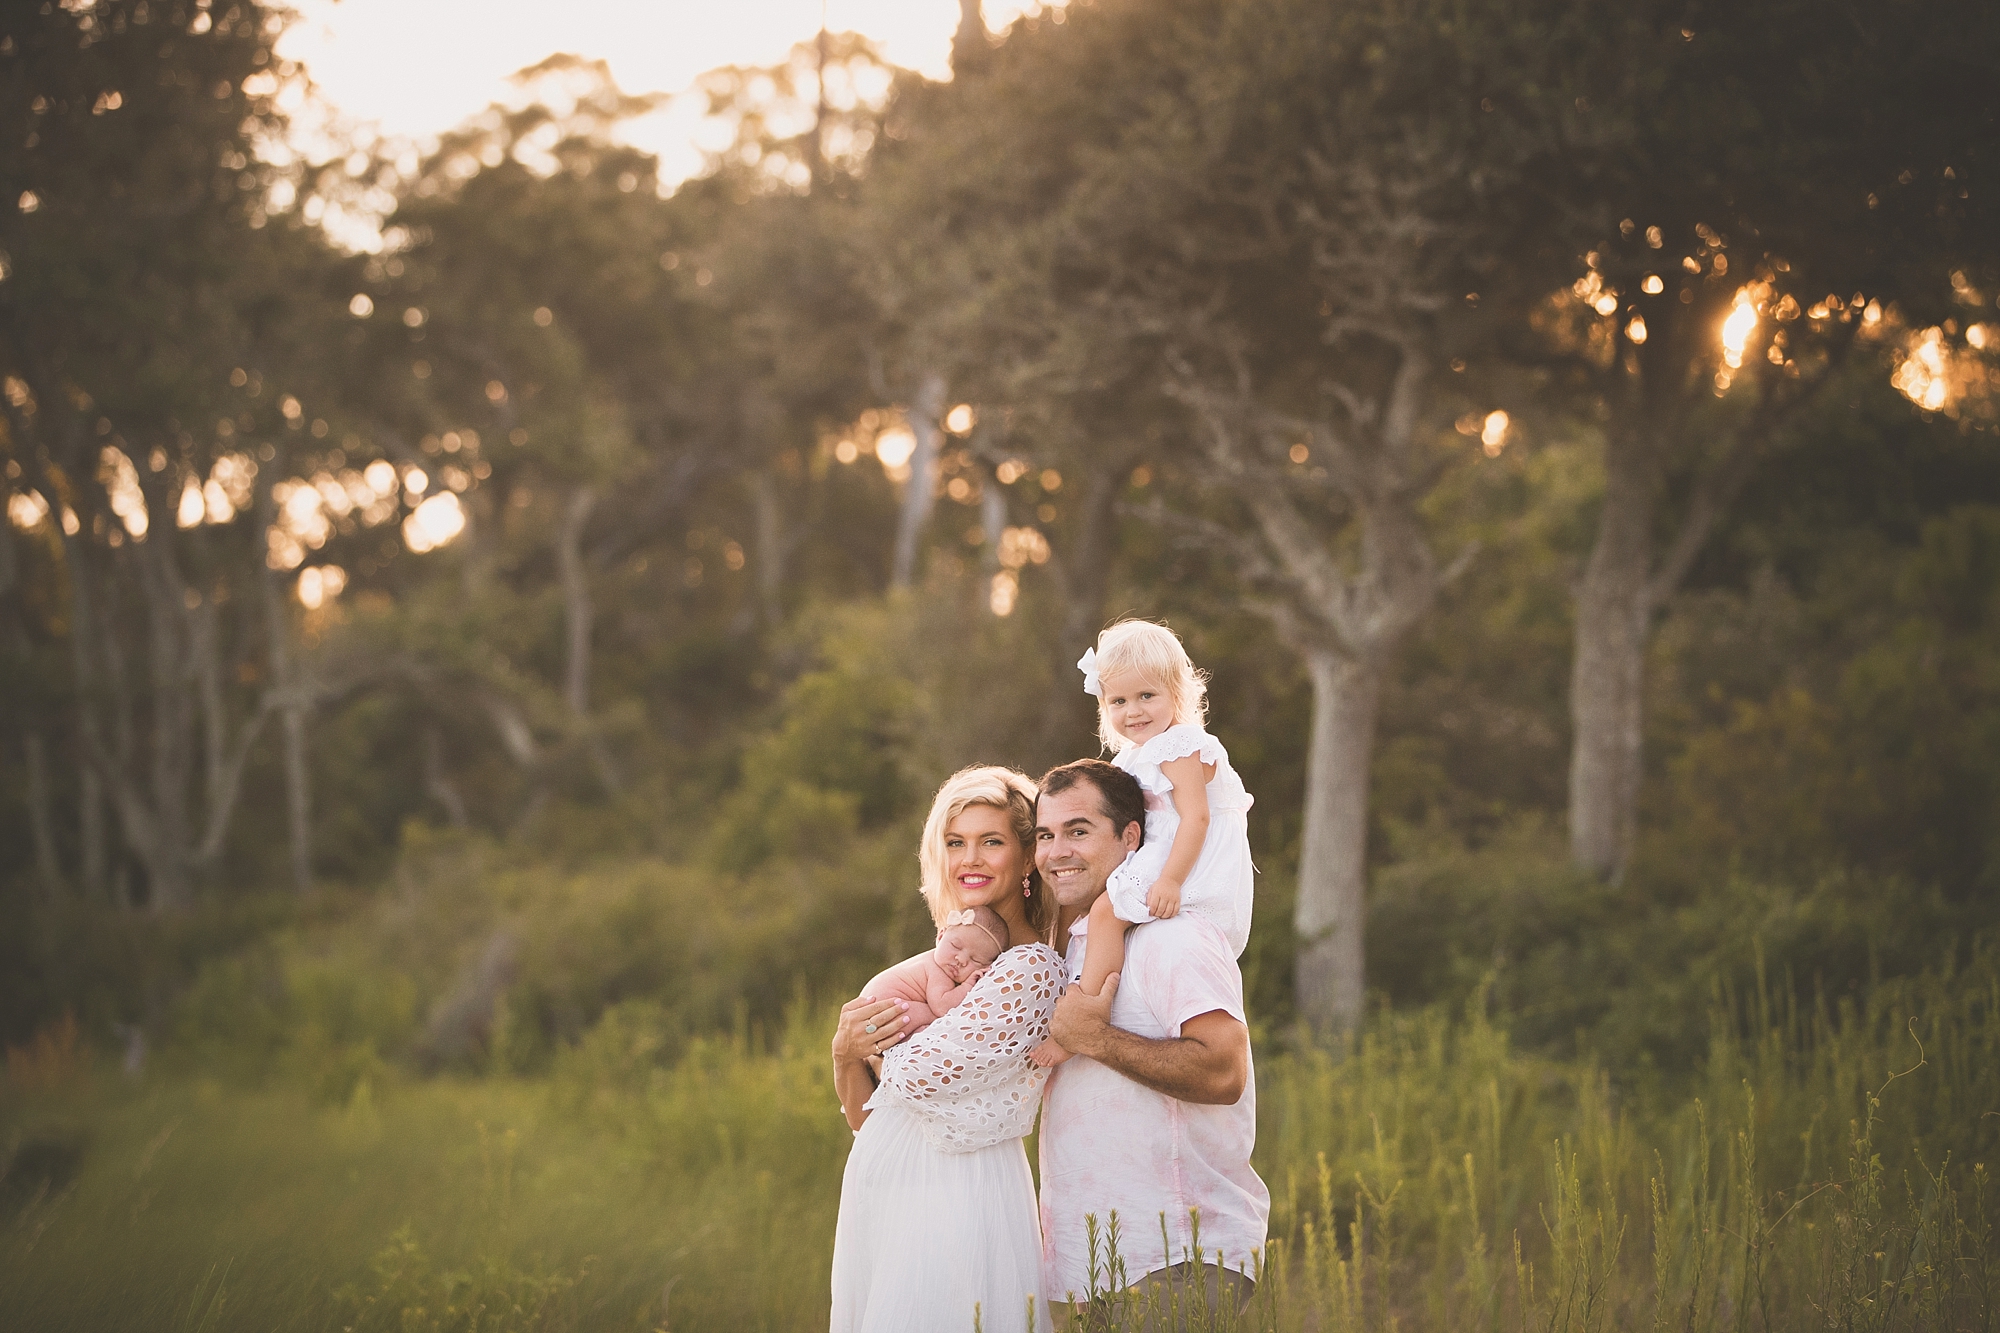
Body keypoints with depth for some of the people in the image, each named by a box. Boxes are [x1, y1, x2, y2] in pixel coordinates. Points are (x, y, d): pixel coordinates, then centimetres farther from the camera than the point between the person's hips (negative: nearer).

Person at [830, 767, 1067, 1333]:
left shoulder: (1030, 971, -12)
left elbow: (915, 1074, -19)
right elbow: (866, 1116, 12)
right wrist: (845, 1056, -8)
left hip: (956, 1197, -8)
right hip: (882, 1198, 8)